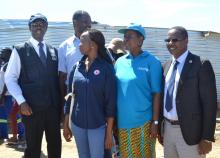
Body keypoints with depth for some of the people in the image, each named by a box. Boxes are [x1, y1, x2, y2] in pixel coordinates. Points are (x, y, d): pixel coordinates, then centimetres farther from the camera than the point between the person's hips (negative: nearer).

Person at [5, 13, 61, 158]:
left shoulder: (53, 51, 10)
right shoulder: (20, 50, -2)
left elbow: (58, 78, 12)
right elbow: (10, 79, -4)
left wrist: (60, 101, 4)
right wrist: (21, 101, -13)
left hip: (54, 106, 4)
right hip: (32, 108, -3)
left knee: (55, 144, 13)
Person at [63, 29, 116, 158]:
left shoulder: (106, 68, -10)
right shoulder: (77, 67, 3)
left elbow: (111, 102, -9)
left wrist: (109, 132, -9)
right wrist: (66, 124, 9)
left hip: (98, 126, -4)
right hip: (77, 125, 4)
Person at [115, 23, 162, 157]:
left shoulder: (152, 62, -6)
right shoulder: (120, 62, 5)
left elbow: (156, 94, -7)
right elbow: (114, 91, 10)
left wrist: (155, 122, -9)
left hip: (143, 123, -4)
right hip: (122, 122, 4)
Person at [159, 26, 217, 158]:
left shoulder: (201, 65, -10)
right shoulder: (167, 66, 10)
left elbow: (210, 102, -12)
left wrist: (207, 138, -14)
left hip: (190, 132, -6)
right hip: (168, 129, 6)